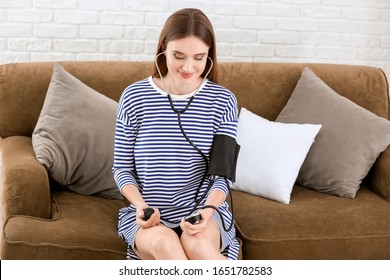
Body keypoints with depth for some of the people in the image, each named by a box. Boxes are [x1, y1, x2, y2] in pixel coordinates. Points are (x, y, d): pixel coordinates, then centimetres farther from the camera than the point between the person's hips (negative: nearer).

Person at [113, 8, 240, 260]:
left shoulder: (223, 100, -2)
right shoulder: (135, 97, -3)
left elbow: (223, 173, -1)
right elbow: (122, 168, 4)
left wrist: (207, 210, -20)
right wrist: (140, 205, -15)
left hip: (205, 211, 0)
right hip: (148, 216, 1)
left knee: (196, 244, -34)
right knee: (164, 242, -34)